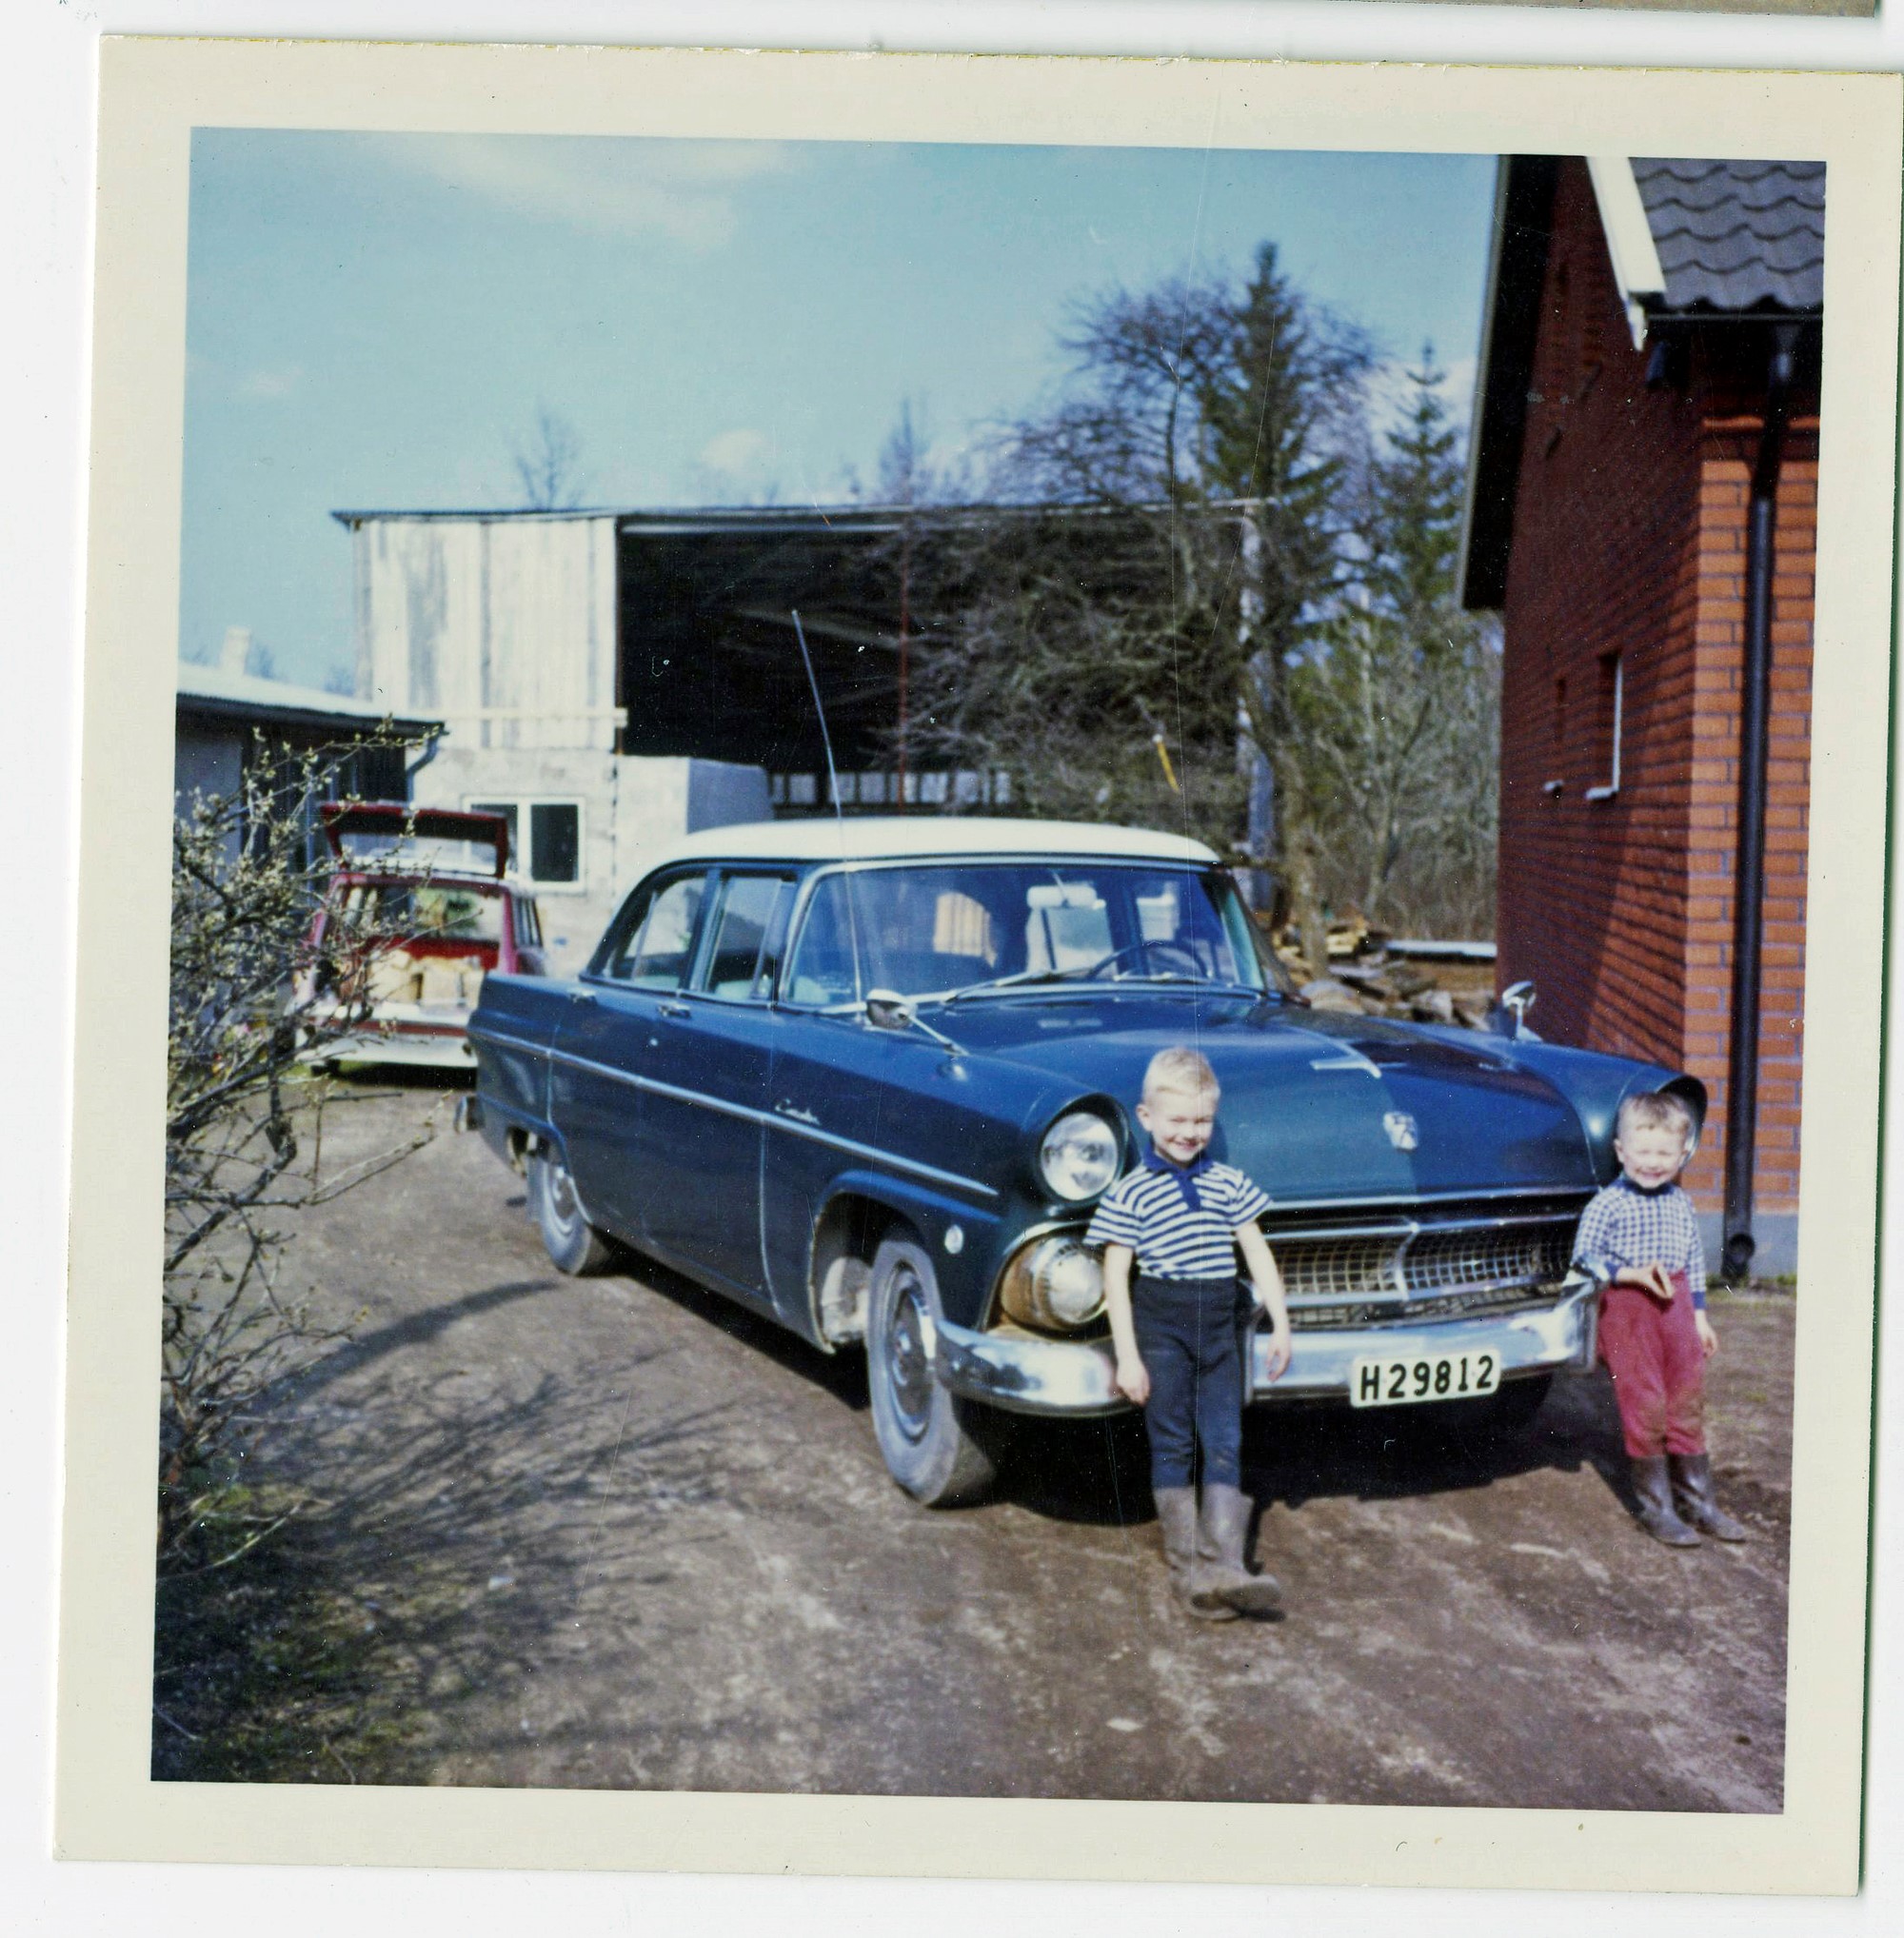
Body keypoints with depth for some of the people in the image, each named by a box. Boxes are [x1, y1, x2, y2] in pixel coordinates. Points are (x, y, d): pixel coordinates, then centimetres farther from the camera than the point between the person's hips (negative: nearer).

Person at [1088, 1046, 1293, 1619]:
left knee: (1224, 1443, -3)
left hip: (1221, 1322, 3)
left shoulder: (1229, 1183, 6)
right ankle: (1184, 1564, 10)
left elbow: (1257, 1254, 11)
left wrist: (1280, 1322, 4)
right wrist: (1127, 1356, -10)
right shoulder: (1130, 1193, -6)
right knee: (1173, 1446, 4)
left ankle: (1223, 1564, -6)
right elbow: (1115, 1275, -6)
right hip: (1160, 1324, -3)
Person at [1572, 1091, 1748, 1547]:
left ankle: (1698, 1501, 21)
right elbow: (1585, 1258, -11)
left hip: (1676, 1307, 5)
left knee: (1688, 1405, 10)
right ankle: (1656, 1508, 9)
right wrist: (1633, 1273, -21)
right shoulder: (1607, 1206, -10)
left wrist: (1700, 1316, 16)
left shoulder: (1680, 1203, 8)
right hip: (1627, 1310, -5)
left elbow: (1695, 1261, 16)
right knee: (1645, 1407, -1)